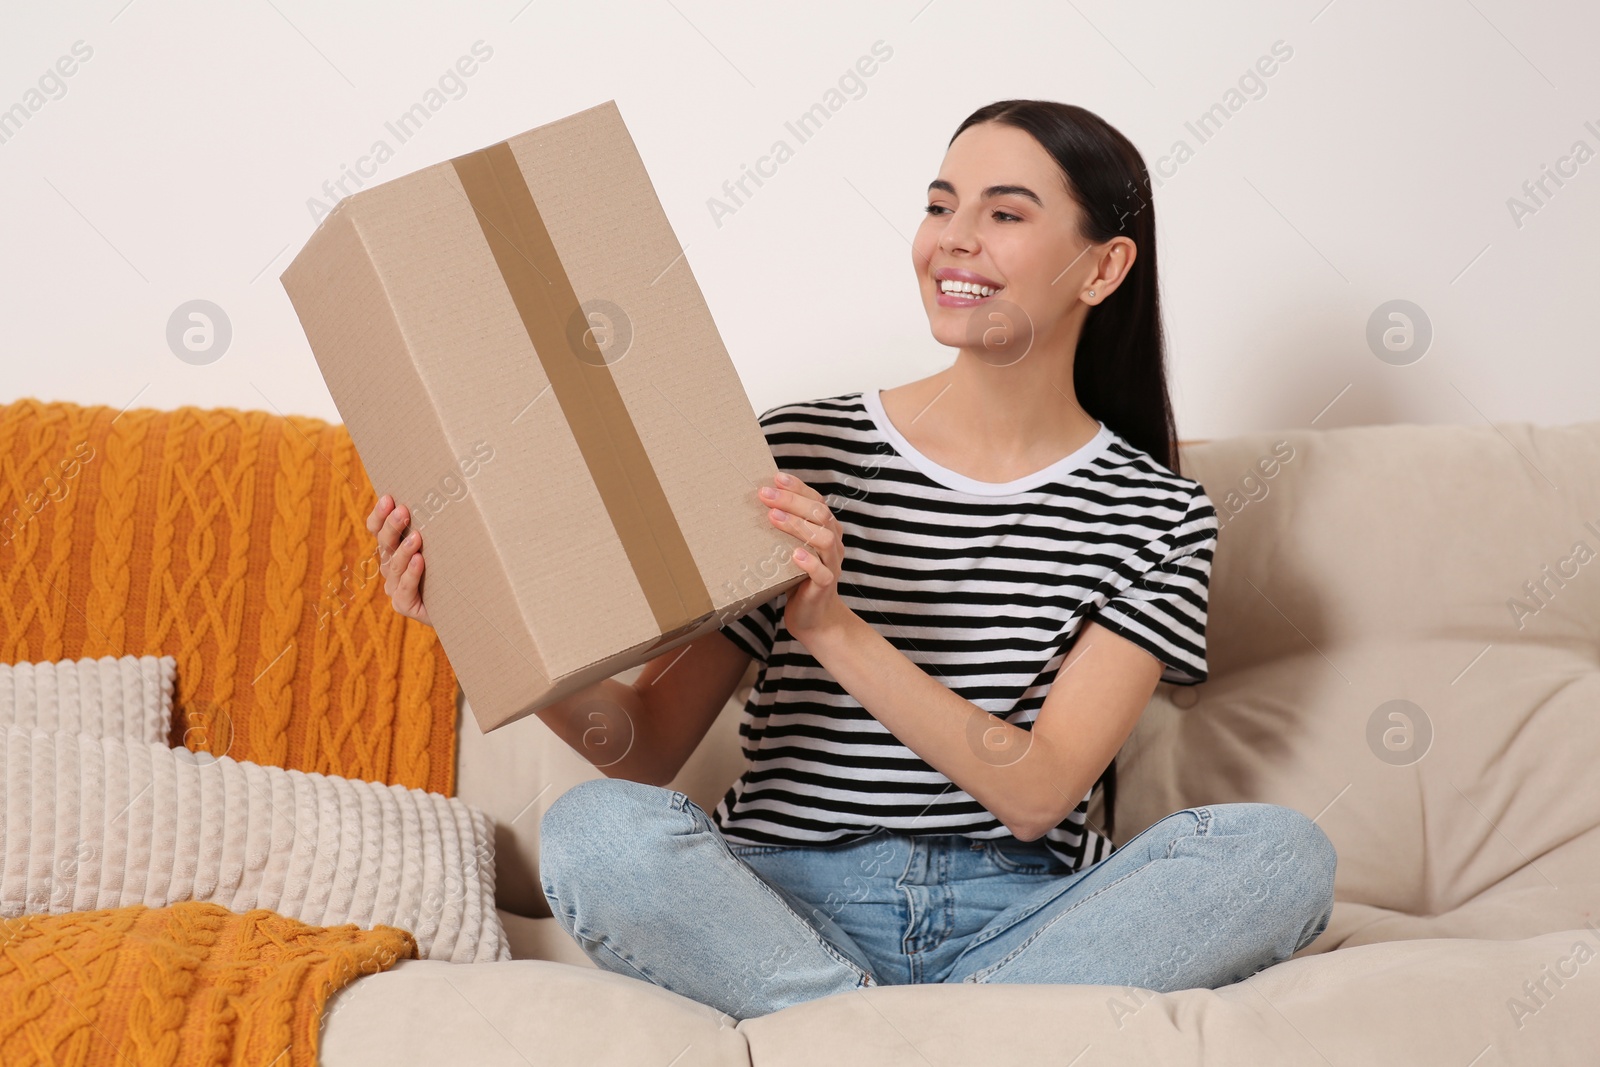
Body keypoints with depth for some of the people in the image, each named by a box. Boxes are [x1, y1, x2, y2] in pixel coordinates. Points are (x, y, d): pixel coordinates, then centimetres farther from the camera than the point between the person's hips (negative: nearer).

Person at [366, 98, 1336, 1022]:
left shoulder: (1161, 517, 3)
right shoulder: (800, 455, 2)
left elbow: (1037, 793, -10)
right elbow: (651, 750, 1)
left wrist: (837, 627, -21)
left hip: (1019, 918, 1)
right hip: (782, 904, 0)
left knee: (1283, 849, -26)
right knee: (597, 829, -30)